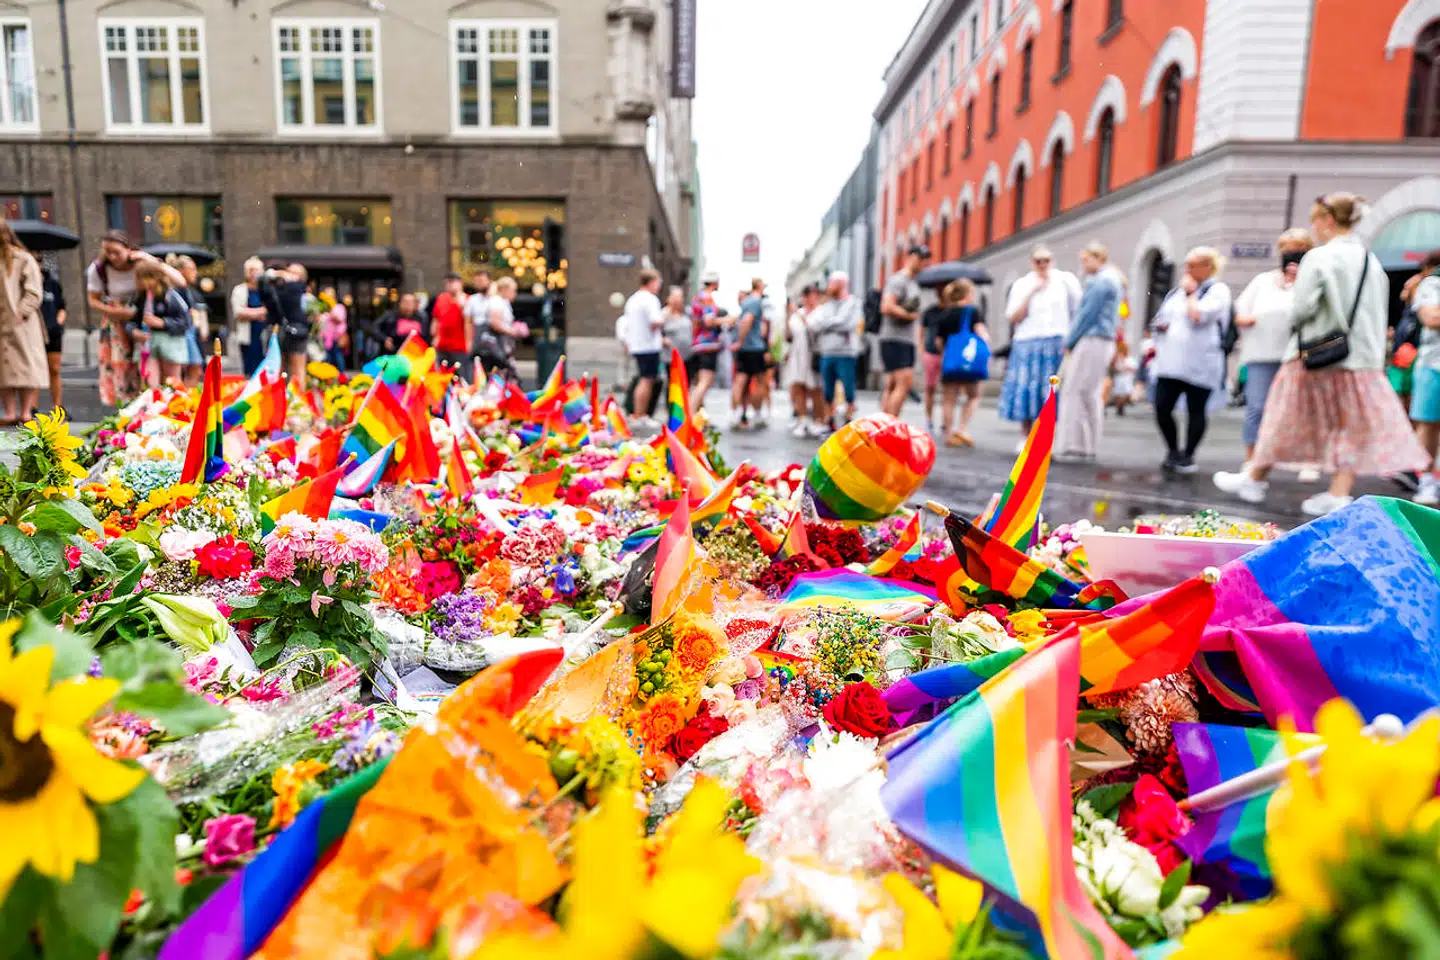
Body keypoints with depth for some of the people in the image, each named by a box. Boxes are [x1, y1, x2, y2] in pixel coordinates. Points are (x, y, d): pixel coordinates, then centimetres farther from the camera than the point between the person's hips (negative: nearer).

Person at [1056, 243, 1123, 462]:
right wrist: (1072, 341, 14)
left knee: (1077, 394, -9)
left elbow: (1087, 315, -14)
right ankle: (1087, 446, 12)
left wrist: (1068, 343, -7)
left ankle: (1077, 447, -8)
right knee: (1091, 396, 10)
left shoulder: (1101, 281, -11)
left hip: (1092, 342, -10)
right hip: (1103, 342, 10)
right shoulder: (1113, 281, 21)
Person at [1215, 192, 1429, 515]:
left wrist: (1295, 322, 4)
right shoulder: (1372, 261, 10)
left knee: (1287, 420, 7)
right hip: (1363, 357, 5)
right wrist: (1374, 350, 18)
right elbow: (1380, 315, 12)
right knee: (1352, 427, 6)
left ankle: (1254, 480, 20)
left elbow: (1303, 307, -15)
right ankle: (1339, 495, 2)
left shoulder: (1319, 258, -11)